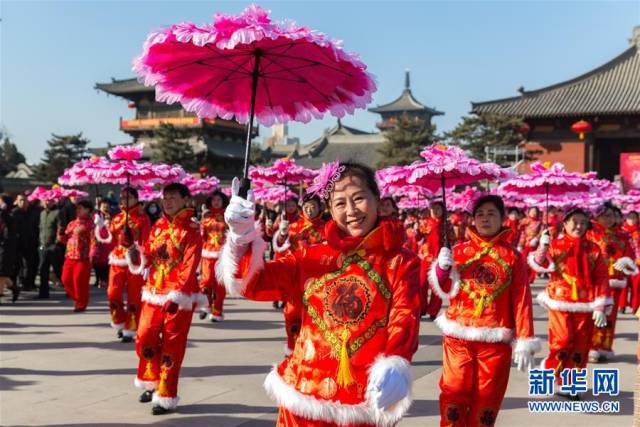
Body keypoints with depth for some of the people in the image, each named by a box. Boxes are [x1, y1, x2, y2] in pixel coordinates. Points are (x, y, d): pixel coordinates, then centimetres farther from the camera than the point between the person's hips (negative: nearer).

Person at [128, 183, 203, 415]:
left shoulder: (191, 229, -8)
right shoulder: (158, 226, 9)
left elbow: (190, 266, -16)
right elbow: (148, 258, 10)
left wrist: (176, 295, -23)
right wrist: (137, 256, -13)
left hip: (179, 296, -5)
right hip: (154, 293, 5)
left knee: (171, 348, 1)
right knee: (144, 340, 7)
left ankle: (166, 397, 13)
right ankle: (153, 383, 30)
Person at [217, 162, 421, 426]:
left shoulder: (401, 263, 0)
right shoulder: (312, 257, 7)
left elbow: (405, 319, -13)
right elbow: (254, 282, 4)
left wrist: (393, 366, -32)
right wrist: (242, 236, -12)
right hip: (305, 394, 2)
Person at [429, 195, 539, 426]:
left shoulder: (513, 256, 3)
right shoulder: (459, 251, 6)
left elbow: (521, 301, -1)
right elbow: (446, 291, 3)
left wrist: (524, 343, -7)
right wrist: (442, 268, -16)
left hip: (496, 340, 0)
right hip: (458, 338, 1)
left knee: (486, 401, 8)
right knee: (454, 398, 1)